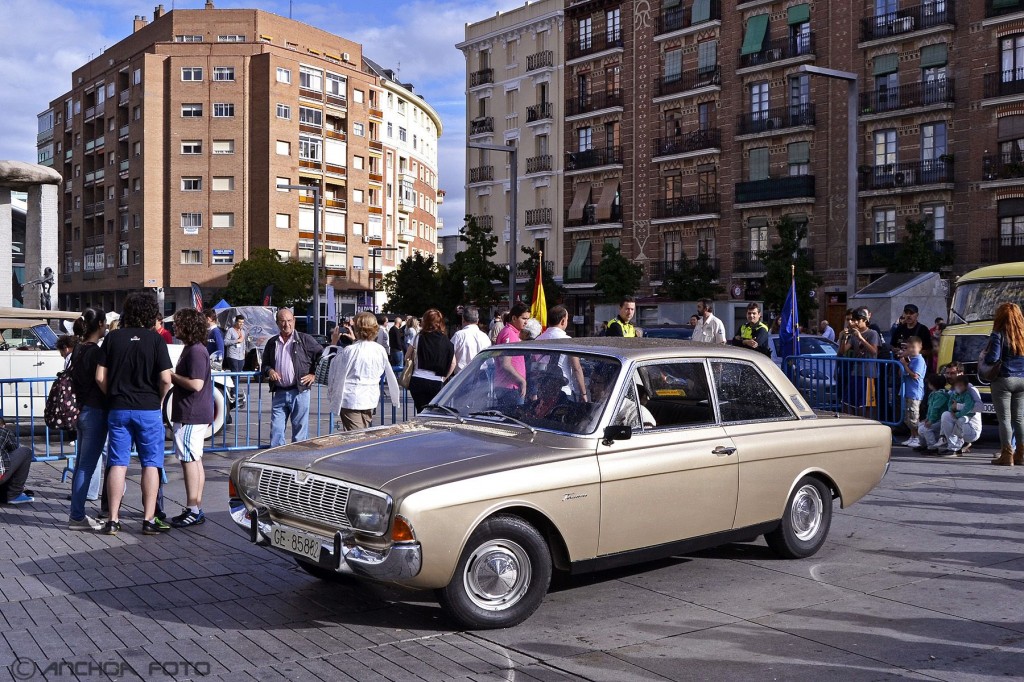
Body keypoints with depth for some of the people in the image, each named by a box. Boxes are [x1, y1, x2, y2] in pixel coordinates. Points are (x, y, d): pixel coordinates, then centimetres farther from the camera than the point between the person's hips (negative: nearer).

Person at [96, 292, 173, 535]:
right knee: (151, 464, 5)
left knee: (118, 463, 7)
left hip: (118, 409, 3)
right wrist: (159, 400, 6)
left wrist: (113, 397, 13)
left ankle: (113, 519, 8)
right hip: (148, 410, -3)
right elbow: (166, 380, -11)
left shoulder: (113, 337, 1)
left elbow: (100, 377, -1)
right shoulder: (155, 339, -7)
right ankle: (149, 519, 4)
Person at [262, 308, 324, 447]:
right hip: (279, 393, 4)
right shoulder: (272, 343, 12)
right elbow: (265, 364, 22)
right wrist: (269, 371, 1)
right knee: (276, 430, 4)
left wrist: (314, 374, -1)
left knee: (299, 429, 2)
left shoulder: (305, 340, 0)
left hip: (299, 392, -3)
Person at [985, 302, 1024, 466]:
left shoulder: (998, 335, -11)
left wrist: (984, 355, 2)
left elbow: (992, 358, -18)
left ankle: (1007, 455, -1)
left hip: (1003, 380, -5)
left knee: (1004, 418, -1)